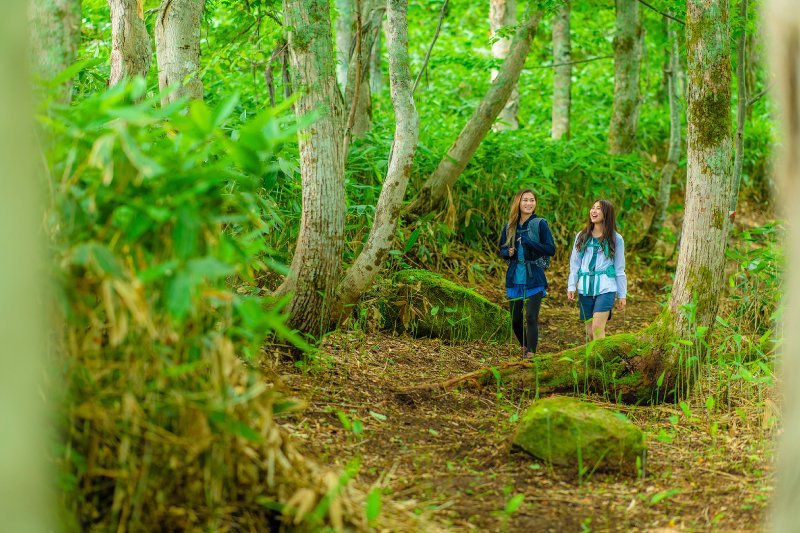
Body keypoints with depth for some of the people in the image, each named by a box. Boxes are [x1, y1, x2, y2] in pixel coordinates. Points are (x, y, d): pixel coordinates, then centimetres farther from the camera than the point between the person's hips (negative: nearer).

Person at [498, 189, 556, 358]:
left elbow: (551, 249, -10)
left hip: (533, 280, -4)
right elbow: (502, 250, 17)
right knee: (515, 319, 11)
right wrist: (508, 253, -7)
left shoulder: (540, 224, -4)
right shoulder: (509, 226, 8)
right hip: (514, 279, 4)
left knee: (531, 318, -10)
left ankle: (530, 354, -6)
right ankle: (524, 347, 33)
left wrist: (528, 242, -20)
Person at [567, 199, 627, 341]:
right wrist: (571, 286, 2)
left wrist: (622, 295, 6)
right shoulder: (582, 236, 9)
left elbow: (620, 269, 6)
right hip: (585, 287, 3)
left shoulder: (616, 239, 3)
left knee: (597, 328, -16)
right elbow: (574, 264, 11)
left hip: (606, 288, -3)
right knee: (590, 331, 7)